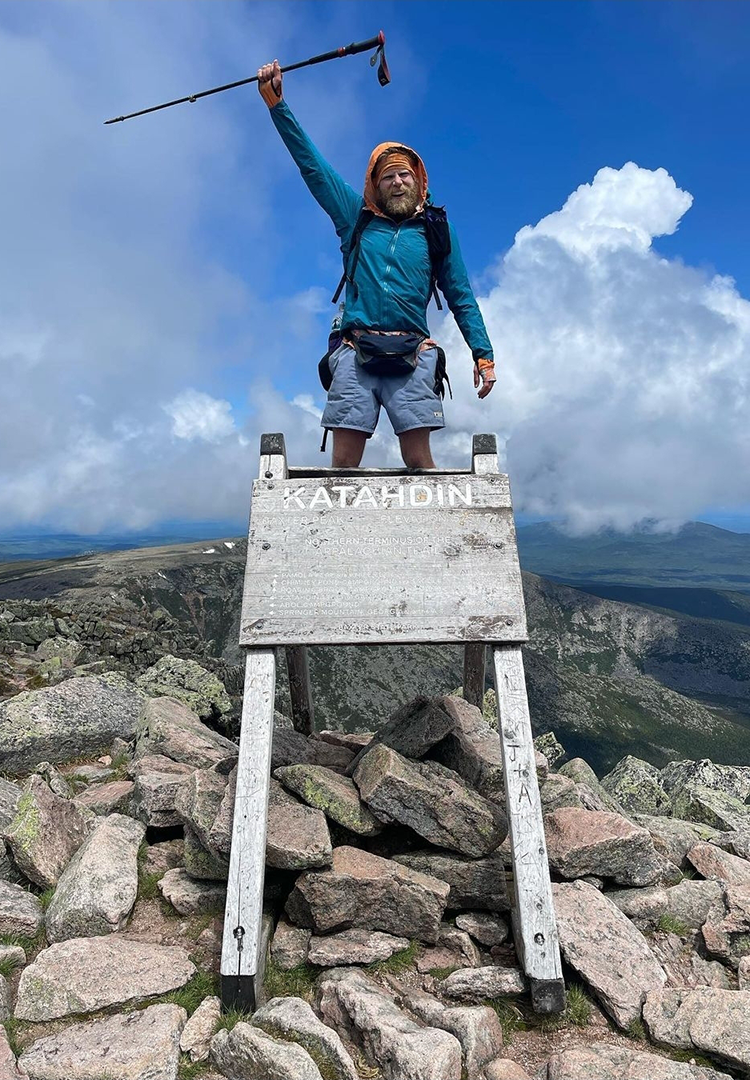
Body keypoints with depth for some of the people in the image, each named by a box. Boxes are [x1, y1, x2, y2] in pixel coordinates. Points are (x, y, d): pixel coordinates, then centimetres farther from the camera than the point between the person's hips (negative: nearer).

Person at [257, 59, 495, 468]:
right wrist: (276, 101, 17)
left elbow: (461, 298, 16)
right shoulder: (356, 217, 20)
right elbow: (310, 163, 21)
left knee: (419, 459, -10)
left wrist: (483, 355, 8)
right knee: (343, 463, -7)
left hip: (411, 357, 0)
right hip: (356, 354, 1)